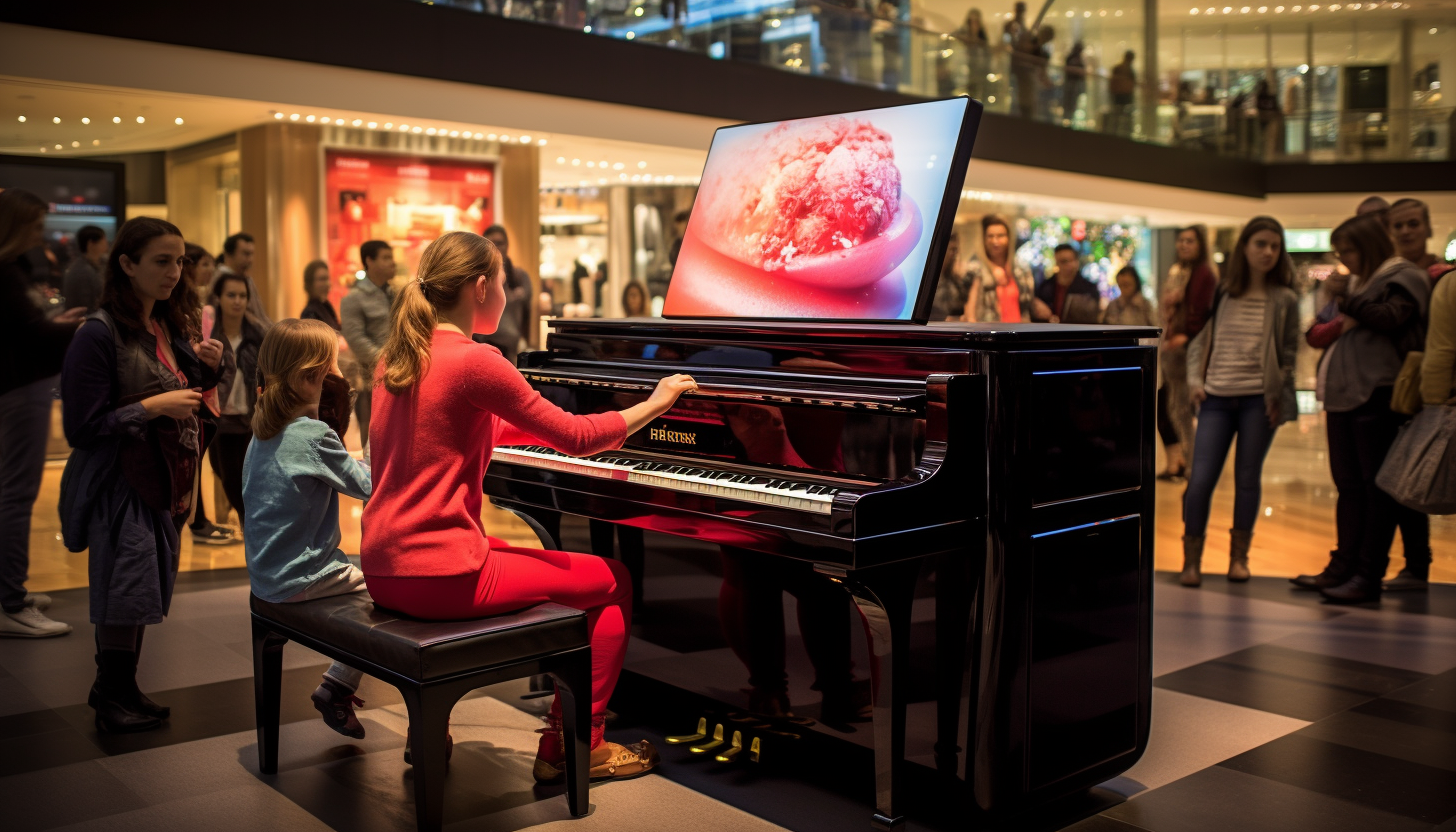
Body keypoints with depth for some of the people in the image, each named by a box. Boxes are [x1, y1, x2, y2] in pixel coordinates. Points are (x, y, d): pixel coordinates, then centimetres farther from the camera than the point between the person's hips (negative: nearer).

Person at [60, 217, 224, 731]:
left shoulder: (173, 327, 7)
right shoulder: (101, 333, -14)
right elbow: (81, 429, -15)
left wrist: (206, 367, 1)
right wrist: (151, 407, -21)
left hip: (165, 479, 7)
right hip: (120, 481, -7)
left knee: (143, 592, 12)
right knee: (126, 590, -3)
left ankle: (118, 689, 26)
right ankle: (113, 698, 15)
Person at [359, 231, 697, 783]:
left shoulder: (398, 356, 11)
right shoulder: (474, 360, -15)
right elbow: (575, 438, -10)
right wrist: (654, 404, 5)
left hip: (385, 570, 9)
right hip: (439, 577, -9)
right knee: (613, 581, 7)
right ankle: (574, 748, 14)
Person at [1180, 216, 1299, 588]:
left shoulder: (1284, 300, 4)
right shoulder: (1221, 293, 6)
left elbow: (1289, 354, 5)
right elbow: (1199, 341, 11)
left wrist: (1277, 396, -5)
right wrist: (1195, 381, -2)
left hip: (1258, 400, -1)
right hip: (1216, 399, 1)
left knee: (1247, 479, 5)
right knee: (1200, 480, -7)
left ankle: (1239, 555, 19)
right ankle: (1192, 559, 4)